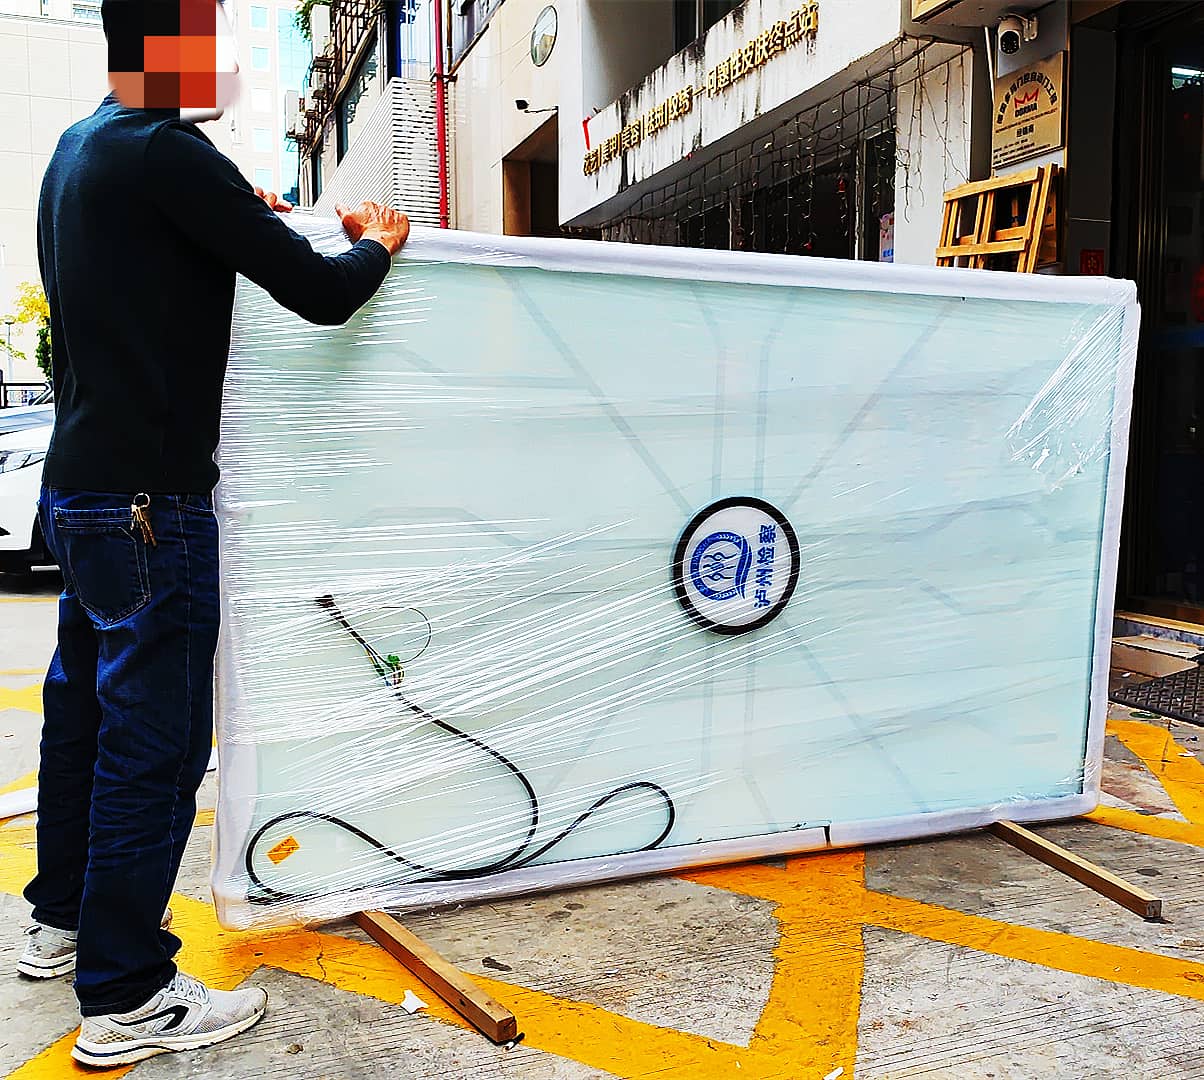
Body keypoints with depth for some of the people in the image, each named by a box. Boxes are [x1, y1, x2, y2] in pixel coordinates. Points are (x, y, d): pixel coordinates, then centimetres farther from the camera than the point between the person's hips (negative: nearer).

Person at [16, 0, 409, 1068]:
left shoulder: (75, 150, 14)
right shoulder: (162, 151, -16)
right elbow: (319, 293, -16)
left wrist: (238, 215, 22)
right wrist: (376, 242, 4)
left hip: (79, 490, 10)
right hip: (147, 501, -10)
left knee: (83, 711, 20)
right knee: (156, 739, -2)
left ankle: (63, 921, 37)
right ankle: (126, 998, 11)